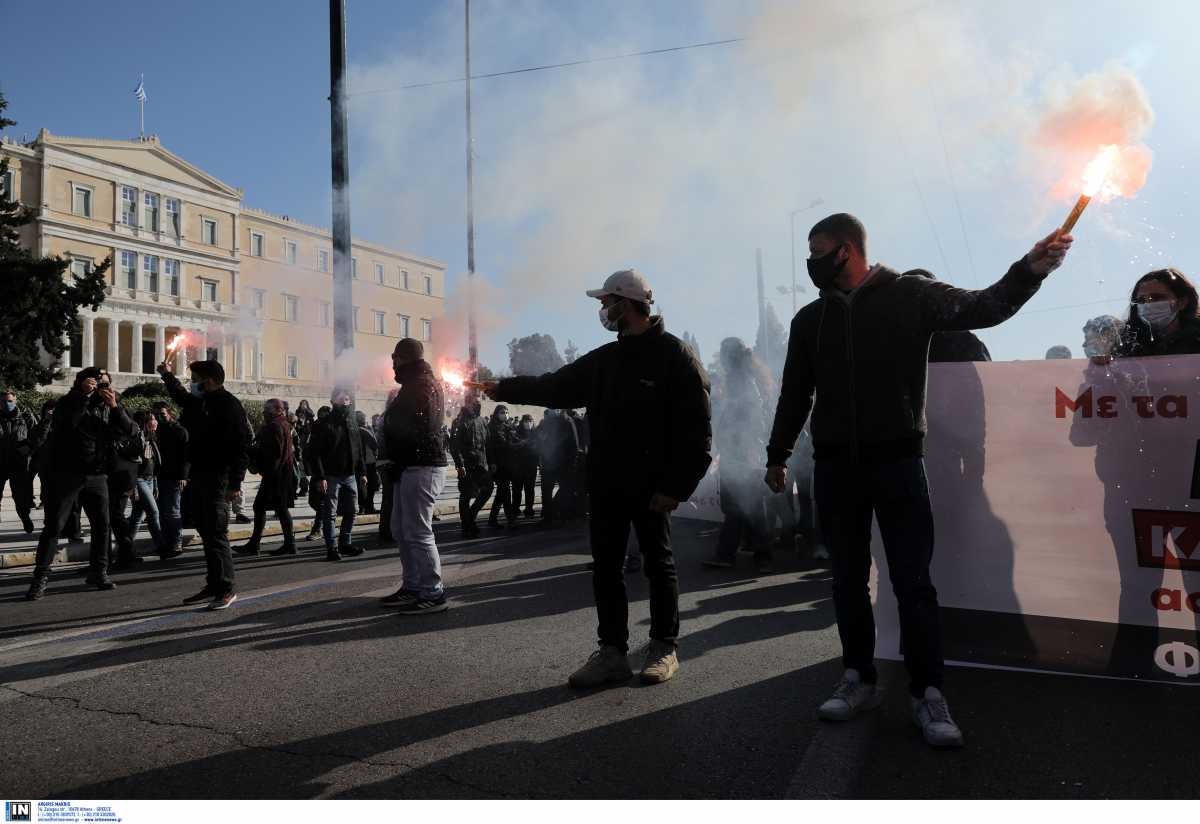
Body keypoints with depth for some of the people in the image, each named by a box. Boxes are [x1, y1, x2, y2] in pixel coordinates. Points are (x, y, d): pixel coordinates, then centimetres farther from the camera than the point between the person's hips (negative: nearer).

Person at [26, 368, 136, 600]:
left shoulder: (108, 407, 7)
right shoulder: (69, 402, -2)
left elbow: (129, 430, -6)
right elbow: (65, 420, -24)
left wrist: (115, 407, -18)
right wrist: (83, 395, -28)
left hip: (97, 477, 4)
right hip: (68, 474, -4)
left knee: (102, 525, 5)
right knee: (54, 526, -3)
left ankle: (98, 572, 17)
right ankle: (40, 577, 2)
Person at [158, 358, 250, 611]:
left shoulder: (228, 405, -13)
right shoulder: (199, 402, 14)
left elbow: (241, 446, -19)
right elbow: (181, 397, 42)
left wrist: (235, 483, -23)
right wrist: (168, 376, 46)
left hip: (217, 479, -9)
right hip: (198, 477, 9)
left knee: (216, 535, -6)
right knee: (207, 533, 13)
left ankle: (226, 588, 2)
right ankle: (213, 585, 22)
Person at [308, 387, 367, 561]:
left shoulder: (352, 423, 14)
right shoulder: (324, 424, -6)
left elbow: (358, 450, 18)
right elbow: (316, 453, -11)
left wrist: (362, 472, 12)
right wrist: (320, 477, -18)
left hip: (350, 475, 6)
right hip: (331, 476, -6)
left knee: (351, 511, 11)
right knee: (330, 513, -1)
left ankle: (345, 543, 24)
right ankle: (332, 548, 5)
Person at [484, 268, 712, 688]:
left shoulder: (675, 355, -9)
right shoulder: (603, 360, 13)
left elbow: (696, 429, -13)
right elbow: (554, 387, 21)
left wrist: (676, 486, -17)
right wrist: (504, 388, 19)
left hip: (652, 486, -6)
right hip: (606, 484, 7)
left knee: (658, 564, 6)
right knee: (606, 567, 8)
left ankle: (664, 648, 20)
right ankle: (612, 651, 18)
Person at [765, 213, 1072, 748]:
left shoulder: (910, 296, 2)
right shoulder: (810, 319, 13)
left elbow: (982, 308, -9)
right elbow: (795, 393, 18)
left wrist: (1029, 270, -27)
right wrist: (777, 454, 19)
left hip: (897, 462, -3)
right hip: (834, 467, 4)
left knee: (913, 582, -1)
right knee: (849, 580, 9)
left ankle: (927, 694, 9)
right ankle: (859, 679, 21)